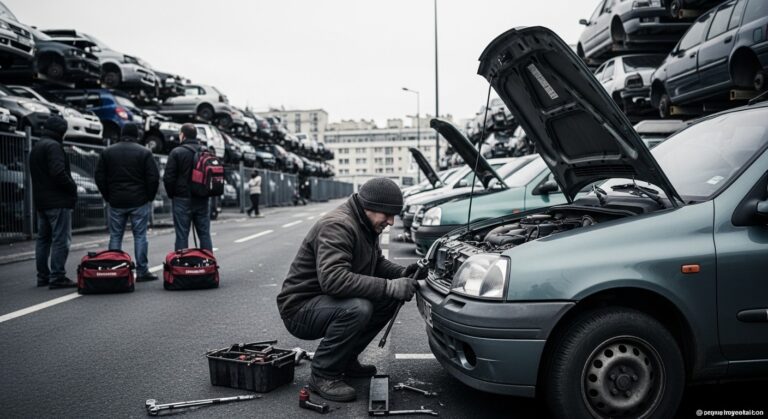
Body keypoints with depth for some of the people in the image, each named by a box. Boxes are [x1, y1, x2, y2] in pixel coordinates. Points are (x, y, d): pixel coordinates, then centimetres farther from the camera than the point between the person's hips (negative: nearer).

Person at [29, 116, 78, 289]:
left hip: (40, 201, 10)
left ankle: (43, 276, 19)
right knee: (61, 239, -7)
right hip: (58, 201, -10)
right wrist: (73, 187, -10)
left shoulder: (36, 148, 19)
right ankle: (57, 277, -7)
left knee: (43, 239, 14)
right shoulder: (53, 146, -13)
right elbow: (58, 173, -23)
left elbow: (37, 174, 21)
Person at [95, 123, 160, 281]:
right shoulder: (144, 153, -4)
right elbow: (154, 178, -7)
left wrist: (108, 197, 12)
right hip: (139, 202, -2)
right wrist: (149, 197, 4)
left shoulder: (107, 152, 6)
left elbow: (99, 177, 6)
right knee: (140, 235, 2)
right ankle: (142, 271, 3)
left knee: (115, 236, 9)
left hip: (116, 203, 3)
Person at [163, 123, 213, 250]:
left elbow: (168, 177, -9)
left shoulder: (177, 152, -7)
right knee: (204, 234, 9)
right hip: (202, 199, 4)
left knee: (182, 234, -1)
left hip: (182, 198, -4)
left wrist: (172, 194, 4)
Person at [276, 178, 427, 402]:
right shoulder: (337, 226, -25)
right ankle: (323, 375, -13)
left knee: (390, 298, -1)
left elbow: (377, 263, 17)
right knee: (357, 308, -34)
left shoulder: (366, 226, 5)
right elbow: (332, 279, -38)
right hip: (300, 309, -9)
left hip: (325, 302, 9)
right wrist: (389, 287, -37)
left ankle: (346, 359, 10)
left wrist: (402, 273, -5)